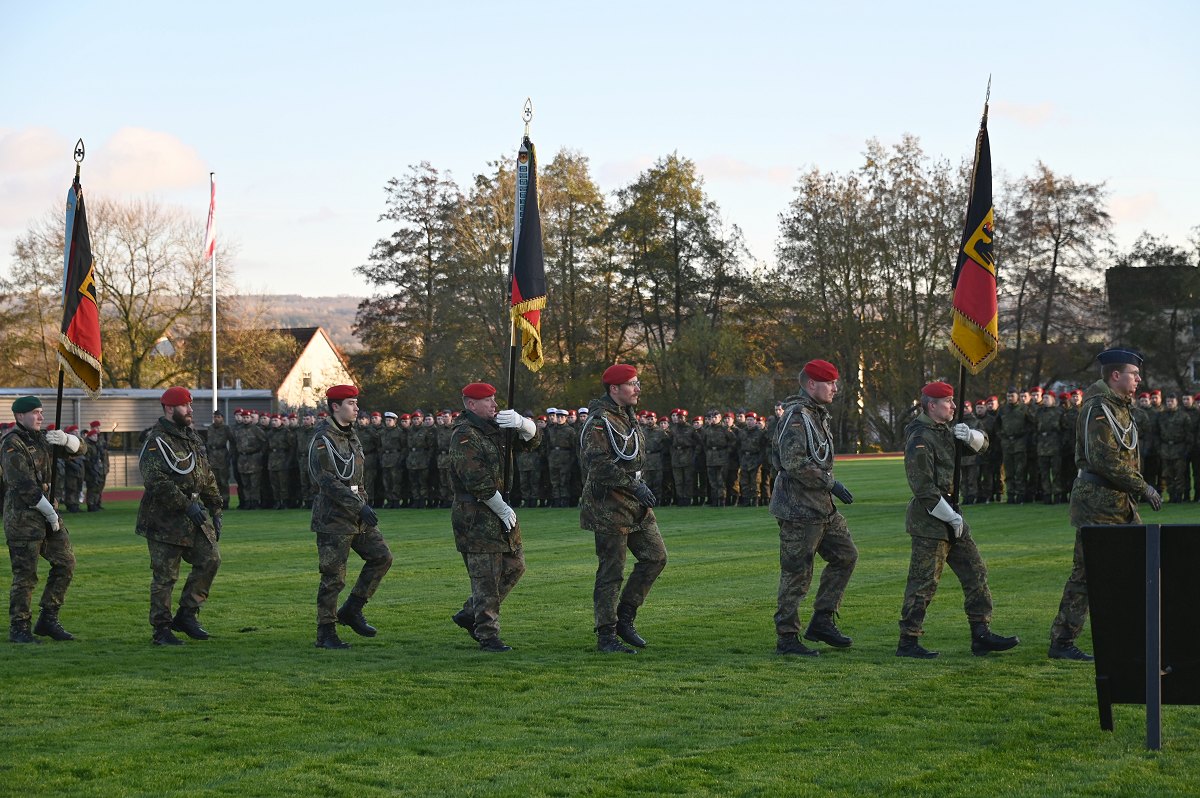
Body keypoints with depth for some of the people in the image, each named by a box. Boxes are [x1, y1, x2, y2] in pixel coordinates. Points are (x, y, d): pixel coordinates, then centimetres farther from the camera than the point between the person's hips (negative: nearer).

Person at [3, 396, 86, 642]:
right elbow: (23, 484, -18)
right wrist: (49, 511, -15)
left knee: (65, 563, 7)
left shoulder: (42, 438, 14)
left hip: (46, 512, 8)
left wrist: (66, 440, -9)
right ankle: (19, 629, 3)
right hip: (22, 516, -8)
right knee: (25, 575, -6)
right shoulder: (11, 444, -12)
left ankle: (48, 620, 15)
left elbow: (81, 449, 13)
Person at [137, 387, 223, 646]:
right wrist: (187, 505, -24)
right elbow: (157, 482, -22)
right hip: (166, 519, -8)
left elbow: (207, 477, 21)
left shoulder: (193, 438, 16)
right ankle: (161, 630, 5)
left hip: (195, 515, 8)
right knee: (165, 576, -3)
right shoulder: (156, 442, -11)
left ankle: (186, 615, 13)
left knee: (210, 559, 1)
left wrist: (215, 510, 16)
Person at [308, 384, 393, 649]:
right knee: (333, 578, -4)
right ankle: (326, 633, 5)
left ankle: (352, 611, 14)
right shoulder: (322, 440, -14)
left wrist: (366, 503, 19)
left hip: (358, 517, 9)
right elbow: (327, 481, -22)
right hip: (333, 518, -9)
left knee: (381, 556, 4)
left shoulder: (350, 435, 15)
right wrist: (359, 506, -25)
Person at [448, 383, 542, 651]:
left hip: (501, 512, 9)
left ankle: (469, 614, 24)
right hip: (476, 516, -9)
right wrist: (503, 510, -15)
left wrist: (522, 423, -8)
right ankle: (488, 636, 1)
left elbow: (533, 440, 14)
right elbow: (477, 482, -20)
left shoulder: (495, 427, 13)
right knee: (487, 578, -6)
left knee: (514, 567, 14)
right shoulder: (465, 435, -15)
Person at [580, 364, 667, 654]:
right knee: (611, 572, -5)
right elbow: (598, 465, -25)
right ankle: (606, 636, 2)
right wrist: (634, 485, -26)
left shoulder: (628, 417, 15)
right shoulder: (598, 422, -15)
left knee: (655, 556, 6)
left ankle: (625, 617, 15)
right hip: (608, 506, -9)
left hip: (635, 505, 9)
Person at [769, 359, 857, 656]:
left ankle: (822, 621, 15)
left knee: (846, 555, 11)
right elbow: (794, 463, -25)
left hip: (821, 507, 10)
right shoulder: (796, 417, -15)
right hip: (799, 508, -10)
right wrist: (830, 482, -21)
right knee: (797, 574, -5)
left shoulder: (818, 415, 17)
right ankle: (787, 638, 1)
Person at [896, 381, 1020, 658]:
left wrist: (970, 436, -3)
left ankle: (981, 635, 13)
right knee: (924, 581, -6)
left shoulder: (944, 430, 13)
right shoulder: (920, 439, -17)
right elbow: (923, 487, -21)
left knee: (976, 572, 9)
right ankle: (908, 642, 0)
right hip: (929, 520, -10)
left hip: (950, 516, 10)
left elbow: (982, 445, 20)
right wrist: (950, 516, -17)